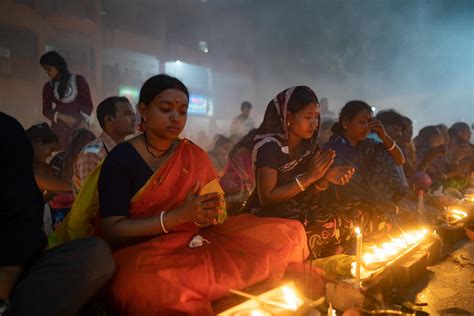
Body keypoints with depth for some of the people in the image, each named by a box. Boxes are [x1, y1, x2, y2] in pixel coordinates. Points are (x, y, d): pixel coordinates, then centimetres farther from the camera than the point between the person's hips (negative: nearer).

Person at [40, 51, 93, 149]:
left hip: (78, 125, -1)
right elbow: (46, 110, 8)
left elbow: (88, 104, 3)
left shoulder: (79, 80, 3)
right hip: (59, 127, 1)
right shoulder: (48, 86, 9)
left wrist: (83, 121, -12)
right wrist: (62, 117, -11)